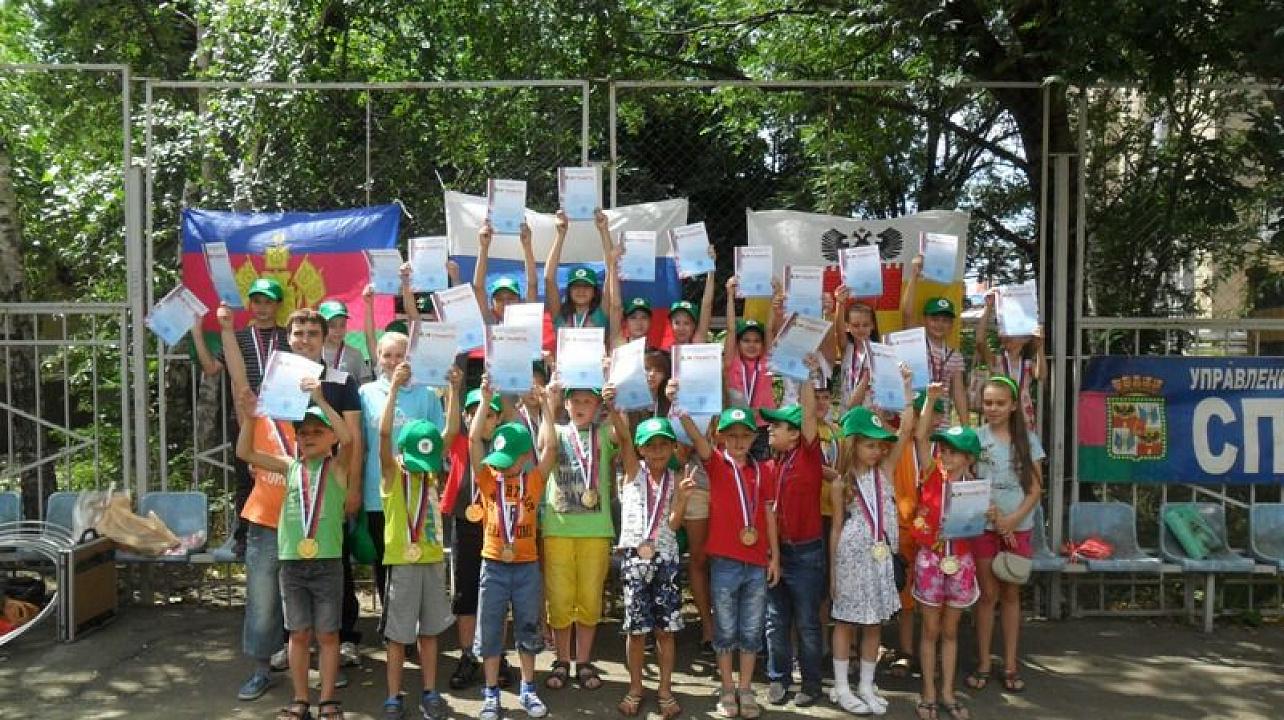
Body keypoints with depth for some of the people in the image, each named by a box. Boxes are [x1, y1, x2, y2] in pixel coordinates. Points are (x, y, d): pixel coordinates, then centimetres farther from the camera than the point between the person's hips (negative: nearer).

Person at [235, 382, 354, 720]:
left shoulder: (337, 467, 0)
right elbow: (245, 453, 6)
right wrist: (249, 418, -9)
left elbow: (348, 438, -20)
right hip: (292, 563, 3)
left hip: (328, 562, -3)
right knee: (299, 634, 11)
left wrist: (320, 400, -22)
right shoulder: (290, 467, 9)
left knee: (327, 634, 7)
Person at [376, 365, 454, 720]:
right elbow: (384, 433, -20)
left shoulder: (432, 475, 7)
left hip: (433, 560, 4)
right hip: (402, 562, -4)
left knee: (429, 630, 12)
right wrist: (394, 388, -24)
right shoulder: (393, 475, -6)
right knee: (398, 634, 4)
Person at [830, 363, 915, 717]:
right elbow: (837, 528, -1)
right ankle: (842, 687, 16)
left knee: (874, 622, 11)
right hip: (852, 555, -3)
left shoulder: (885, 470, 2)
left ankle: (866, 685, 22)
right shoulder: (841, 484, -4)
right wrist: (833, 570, -1)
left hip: (881, 555, 3)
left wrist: (906, 386, -7)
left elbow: (906, 429, -5)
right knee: (846, 621, 6)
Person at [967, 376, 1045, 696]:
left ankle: (1010, 665, 14)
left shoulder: (1028, 439, 3)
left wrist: (1014, 518, -12)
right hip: (983, 525, -1)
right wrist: (993, 514, -14)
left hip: (1018, 526, 1)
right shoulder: (974, 438, 0)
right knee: (987, 594, 3)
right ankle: (983, 664, 11)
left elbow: (1036, 487, 1)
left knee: (1011, 594, 7)